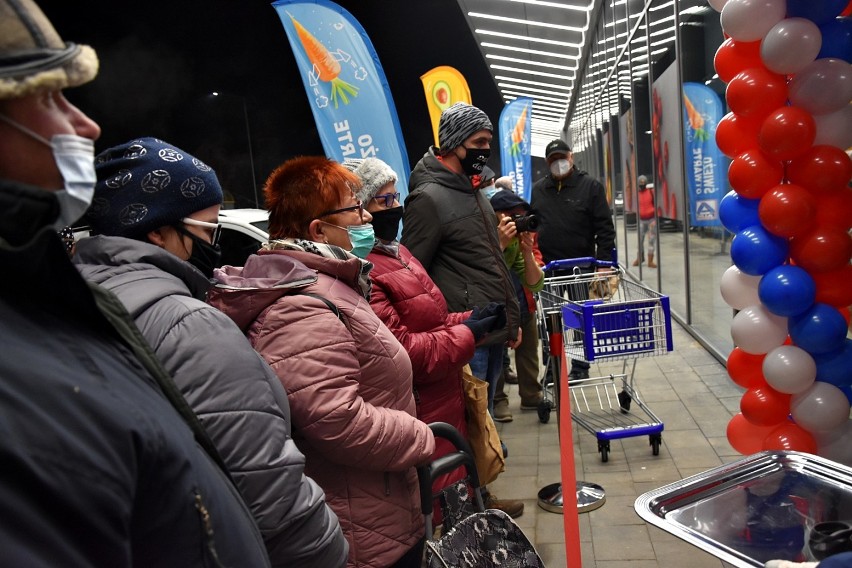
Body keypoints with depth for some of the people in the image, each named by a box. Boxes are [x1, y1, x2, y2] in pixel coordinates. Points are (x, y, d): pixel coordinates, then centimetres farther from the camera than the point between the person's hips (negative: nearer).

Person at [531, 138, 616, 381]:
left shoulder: (590, 186, -1)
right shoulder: (538, 189, 9)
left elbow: (605, 228, -5)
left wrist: (603, 263, -11)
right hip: (547, 266, 3)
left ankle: (580, 367, 19)